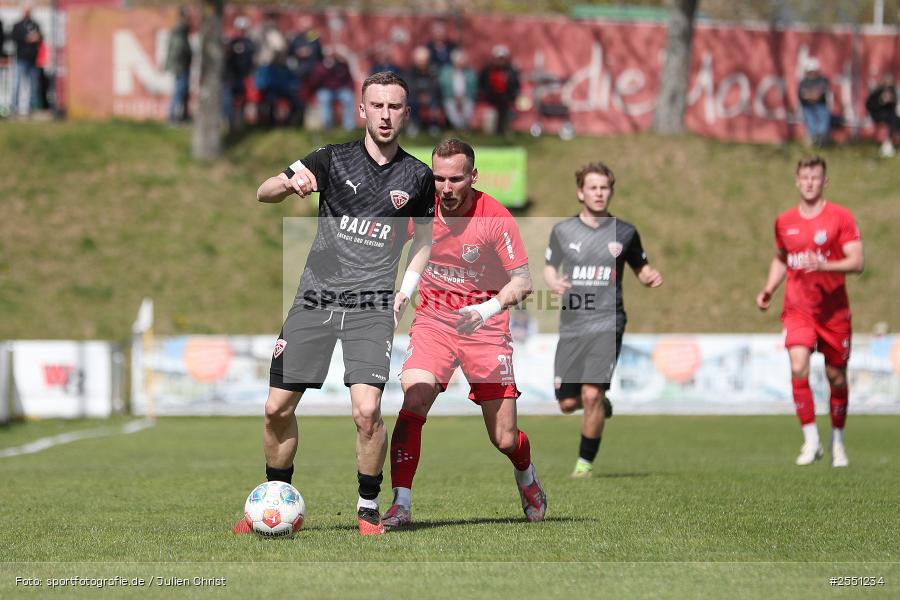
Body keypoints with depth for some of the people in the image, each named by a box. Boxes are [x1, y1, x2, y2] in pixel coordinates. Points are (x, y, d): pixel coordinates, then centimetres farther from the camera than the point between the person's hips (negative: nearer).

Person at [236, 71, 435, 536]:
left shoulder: (417, 176, 4)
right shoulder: (333, 160, 0)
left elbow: (425, 235, 20)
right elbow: (263, 193, -4)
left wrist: (407, 289, 6)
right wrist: (290, 183, -27)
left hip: (371, 305, -1)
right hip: (315, 300, 1)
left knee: (367, 411, -18)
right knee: (278, 408, 3)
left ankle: (369, 508, 2)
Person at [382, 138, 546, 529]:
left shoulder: (495, 218, -16)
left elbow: (522, 281, -13)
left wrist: (487, 309, -30)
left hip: (485, 324, -2)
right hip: (433, 319, 2)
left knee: (504, 439, 0)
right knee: (414, 402, -24)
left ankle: (526, 476, 36)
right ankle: (401, 505, -18)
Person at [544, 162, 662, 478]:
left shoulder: (624, 232, 4)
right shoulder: (562, 231, 6)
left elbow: (640, 268, 16)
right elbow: (549, 268, 16)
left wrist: (652, 277, -7)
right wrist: (554, 283, -7)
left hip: (607, 324, -2)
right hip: (572, 326, 2)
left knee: (591, 394, -16)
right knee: (568, 403, 2)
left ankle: (585, 461, 1)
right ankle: (602, 405, 38)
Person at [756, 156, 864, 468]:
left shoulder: (840, 217, -5)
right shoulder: (784, 221, 7)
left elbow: (856, 262, -11)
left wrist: (824, 265, -27)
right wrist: (768, 290, 8)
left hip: (834, 311, -2)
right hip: (797, 310, 2)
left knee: (836, 377, 6)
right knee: (798, 369, -19)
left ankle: (838, 442, 26)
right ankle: (811, 441, -11)